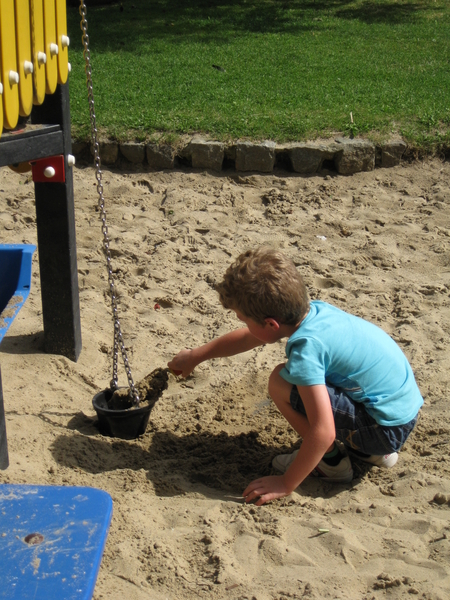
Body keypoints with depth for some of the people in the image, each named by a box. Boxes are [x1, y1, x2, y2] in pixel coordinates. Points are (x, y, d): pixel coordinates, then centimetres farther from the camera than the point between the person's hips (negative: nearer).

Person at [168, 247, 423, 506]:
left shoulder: (306, 347, -26)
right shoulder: (309, 308, 0)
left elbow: (323, 433, -28)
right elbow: (246, 338, 17)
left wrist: (285, 483, -16)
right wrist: (195, 356, 29)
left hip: (389, 429, -9)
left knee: (281, 383, -17)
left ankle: (332, 462, 3)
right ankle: (371, 449, 20)